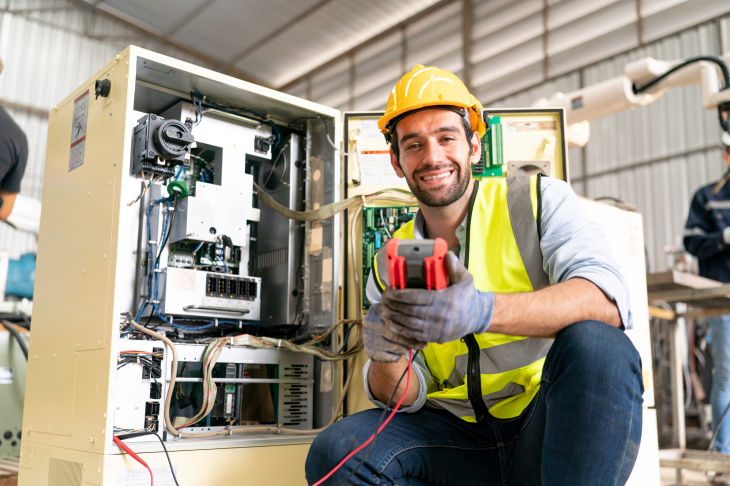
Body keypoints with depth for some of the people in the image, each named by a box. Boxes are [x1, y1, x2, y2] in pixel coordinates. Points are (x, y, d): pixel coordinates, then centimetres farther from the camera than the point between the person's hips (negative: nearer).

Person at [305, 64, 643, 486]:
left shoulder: (539, 200, -1)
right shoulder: (390, 263, 8)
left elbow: (607, 299, -20)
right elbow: (407, 396, 6)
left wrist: (484, 311, -37)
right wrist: (386, 357, -19)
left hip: (552, 427, -2)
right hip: (460, 442, 3)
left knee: (593, 342, -33)